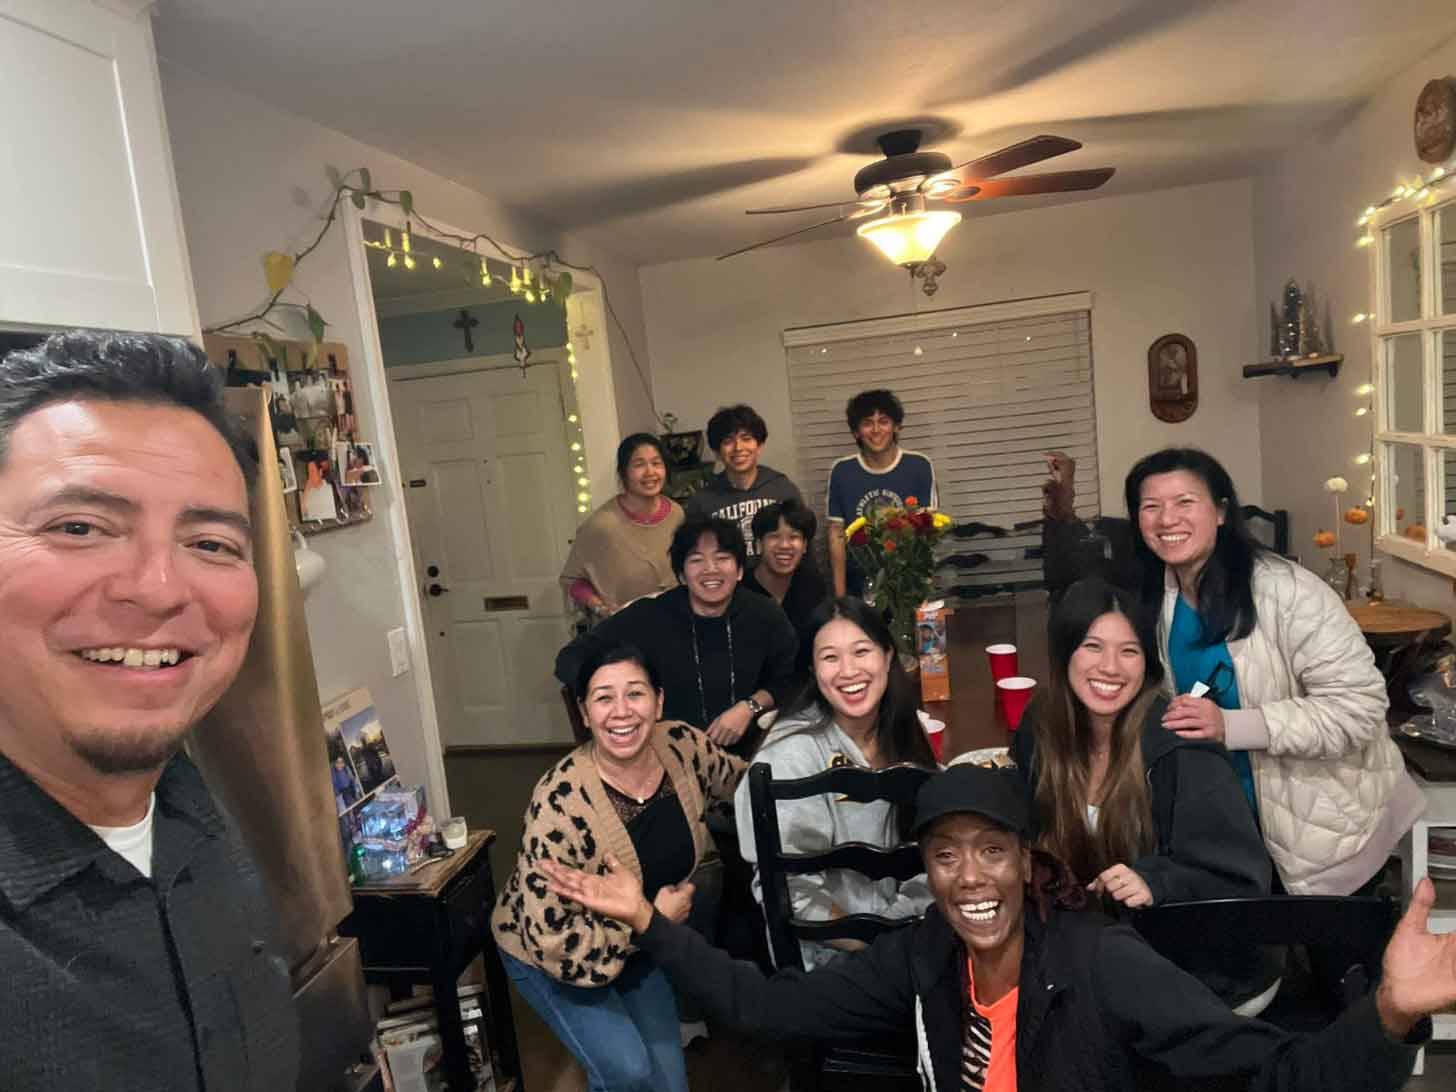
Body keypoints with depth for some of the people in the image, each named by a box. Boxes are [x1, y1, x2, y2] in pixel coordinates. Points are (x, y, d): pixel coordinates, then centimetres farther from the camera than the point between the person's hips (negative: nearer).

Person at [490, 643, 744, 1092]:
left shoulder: (684, 747, -19)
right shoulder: (561, 803, -35)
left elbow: (742, 784, 5)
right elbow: (551, 937, -31)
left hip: (636, 944, 5)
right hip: (544, 953, -5)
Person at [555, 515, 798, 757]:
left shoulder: (766, 617, -1)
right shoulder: (648, 617, -8)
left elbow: (787, 681, 15)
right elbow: (571, 659, -3)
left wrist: (749, 707, -3)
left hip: (745, 756, 2)